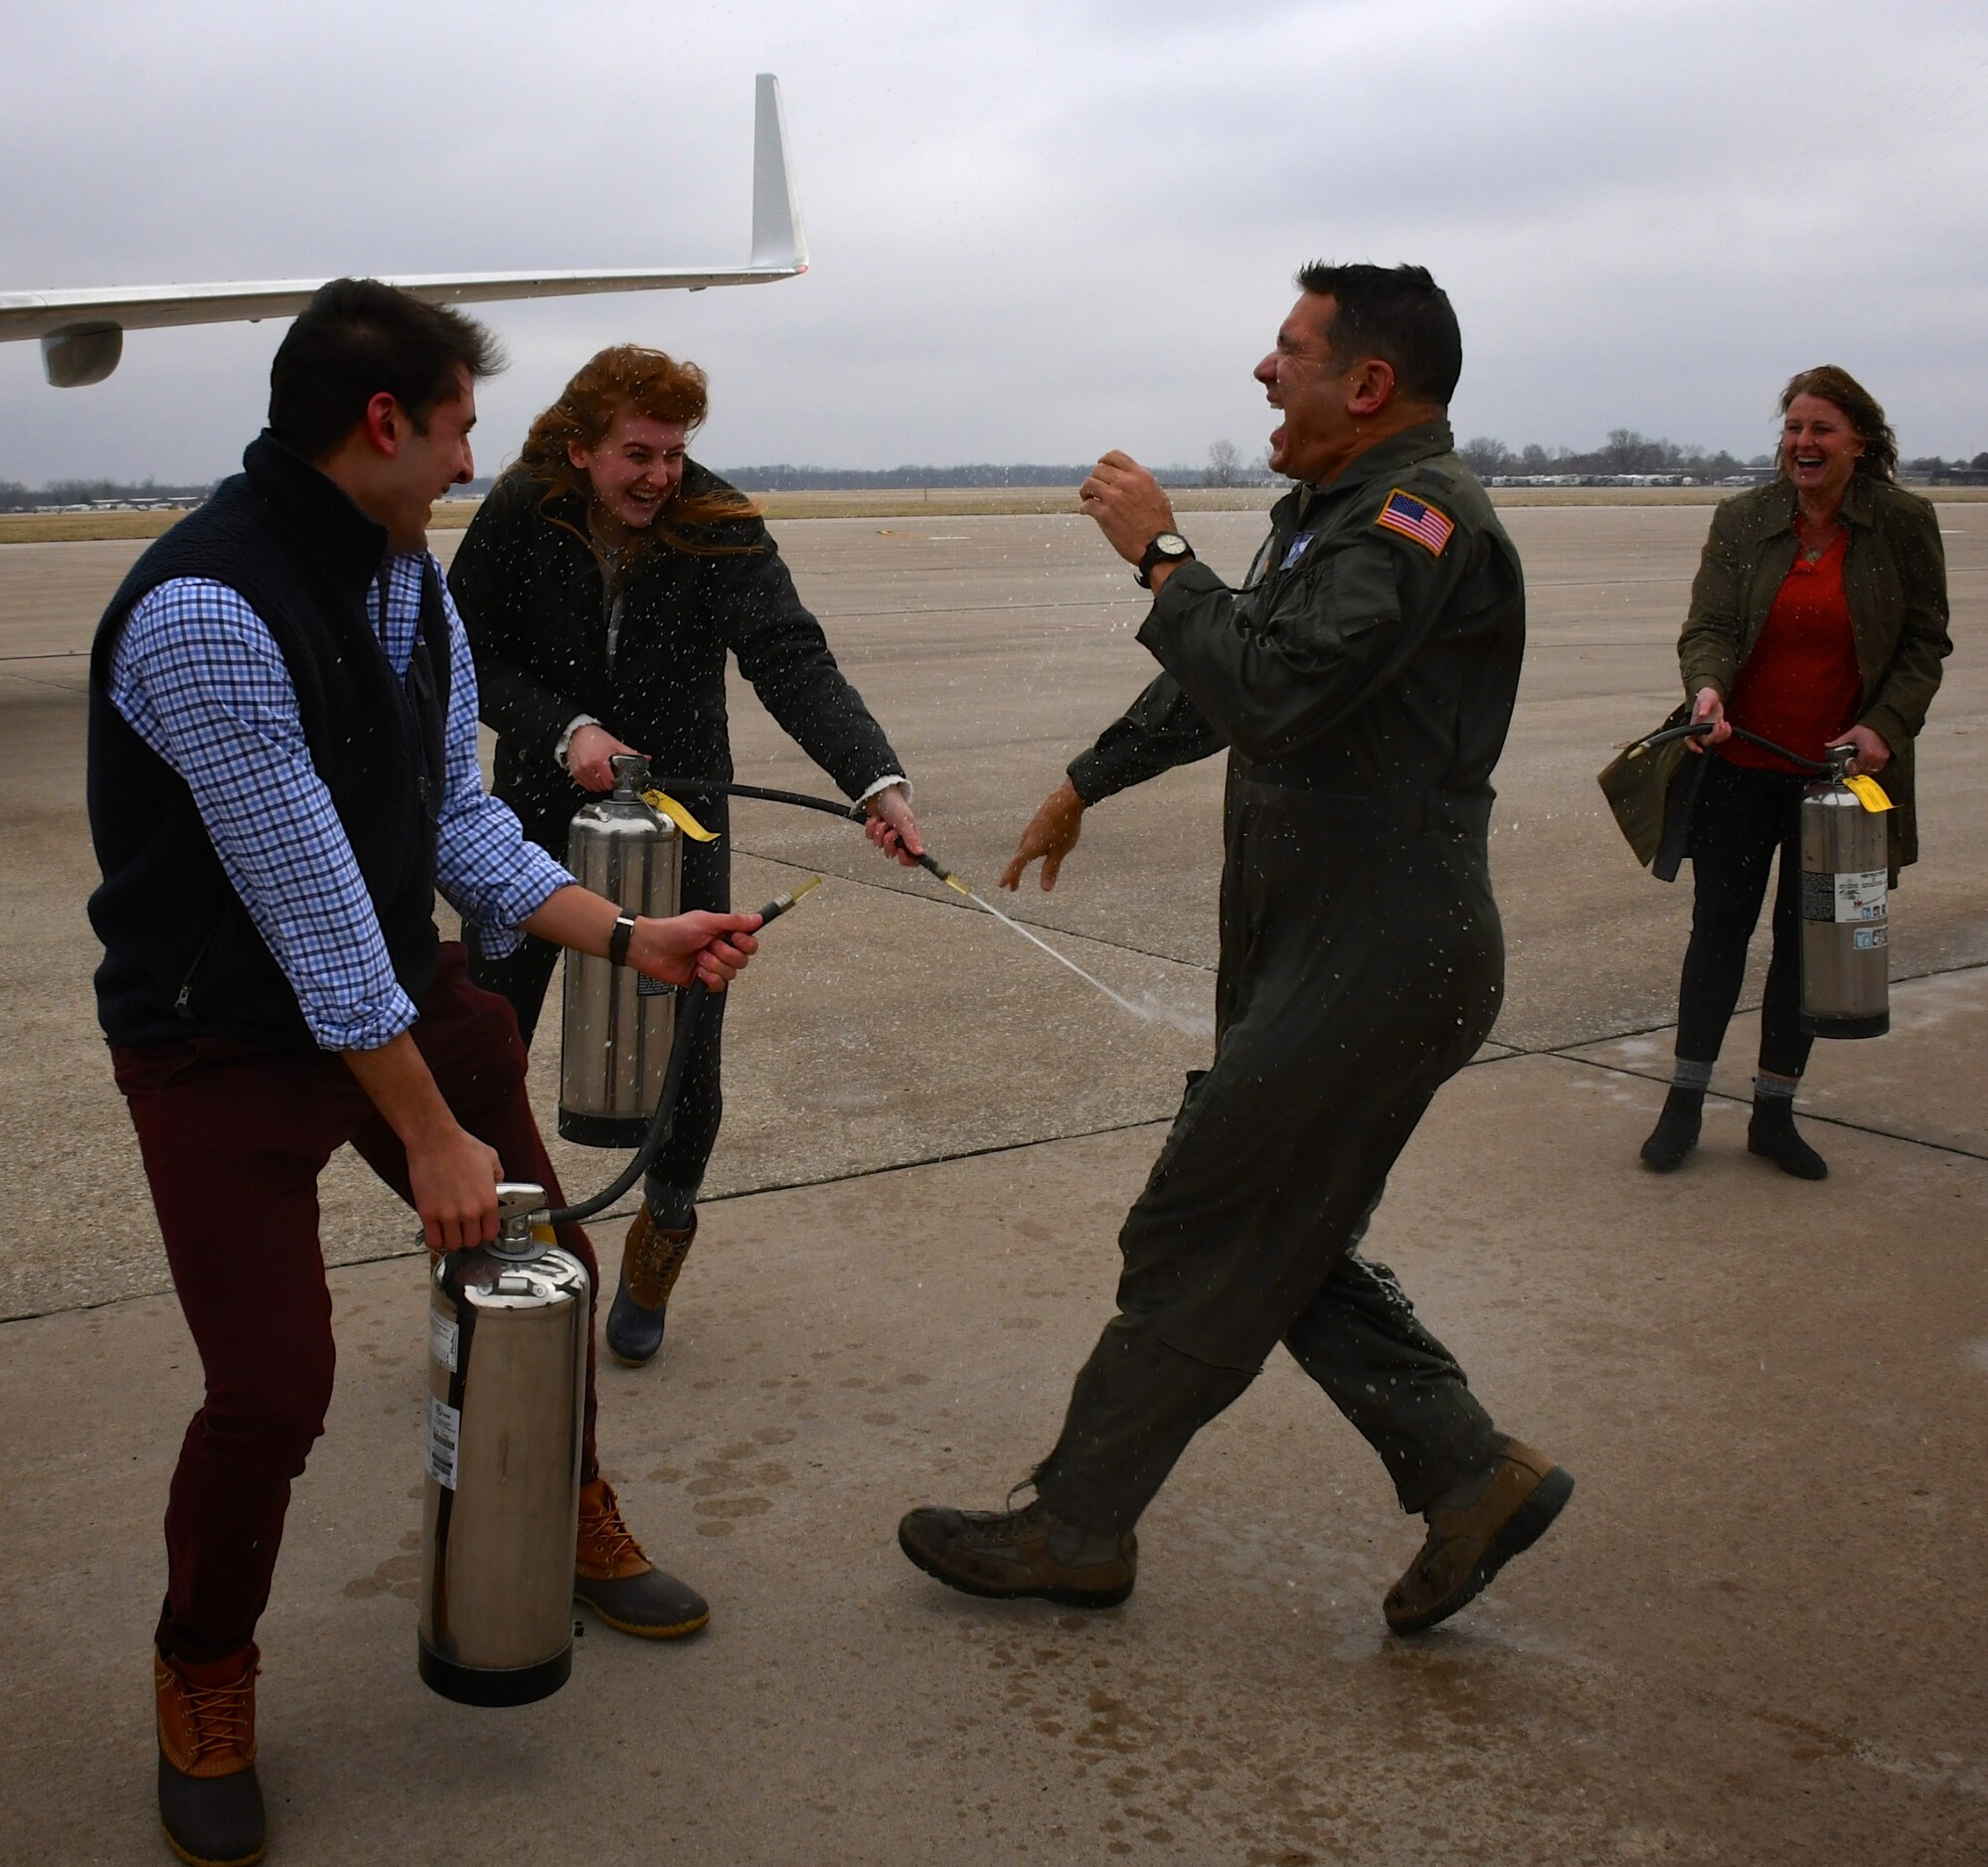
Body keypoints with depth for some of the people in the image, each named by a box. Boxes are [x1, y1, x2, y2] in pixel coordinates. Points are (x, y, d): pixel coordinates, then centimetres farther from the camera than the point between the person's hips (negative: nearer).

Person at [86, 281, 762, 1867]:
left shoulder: (409, 576, 0)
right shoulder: (203, 615, -28)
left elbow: (457, 822, 6)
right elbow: (313, 916, -26)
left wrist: (632, 939, -3)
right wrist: (429, 1137, -19)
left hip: (406, 993, 8)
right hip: (225, 1049, -8)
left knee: (544, 1260, 14)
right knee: (273, 1395, -8)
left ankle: (570, 1515, 43)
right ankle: (205, 1679, 23)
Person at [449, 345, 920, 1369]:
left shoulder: (720, 533, -16)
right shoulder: (518, 518, -12)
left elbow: (794, 662, -27)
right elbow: (471, 657, -7)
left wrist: (876, 779, -42)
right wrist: (566, 731, -24)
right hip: (539, 808, 1)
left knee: (682, 1044, 2)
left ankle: (662, 1230, 30)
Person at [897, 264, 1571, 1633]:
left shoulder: (1423, 516, -16)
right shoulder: (1334, 512, 16)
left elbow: (1273, 689, -31)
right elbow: (1218, 688, 28)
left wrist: (1161, 555, -17)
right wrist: (1087, 783, 38)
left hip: (1373, 969, -10)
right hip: (1308, 953, 10)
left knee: (1201, 1242, -1)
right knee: (1284, 1241, 14)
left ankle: (1077, 1529, 13)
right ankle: (1472, 1476, 21)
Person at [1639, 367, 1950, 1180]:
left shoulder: (1904, 524, -2)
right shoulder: (1742, 519, 0)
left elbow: (1925, 645, 1)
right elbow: (1707, 626, -6)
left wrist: (1886, 726, -13)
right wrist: (1707, 687, -28)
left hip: (1837, 771, 0)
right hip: (1741, 768, 0)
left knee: (1808, 942, 8)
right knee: (1718, 929, 5)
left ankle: (1774, 1113, 21)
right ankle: (1684, 1103, 17)